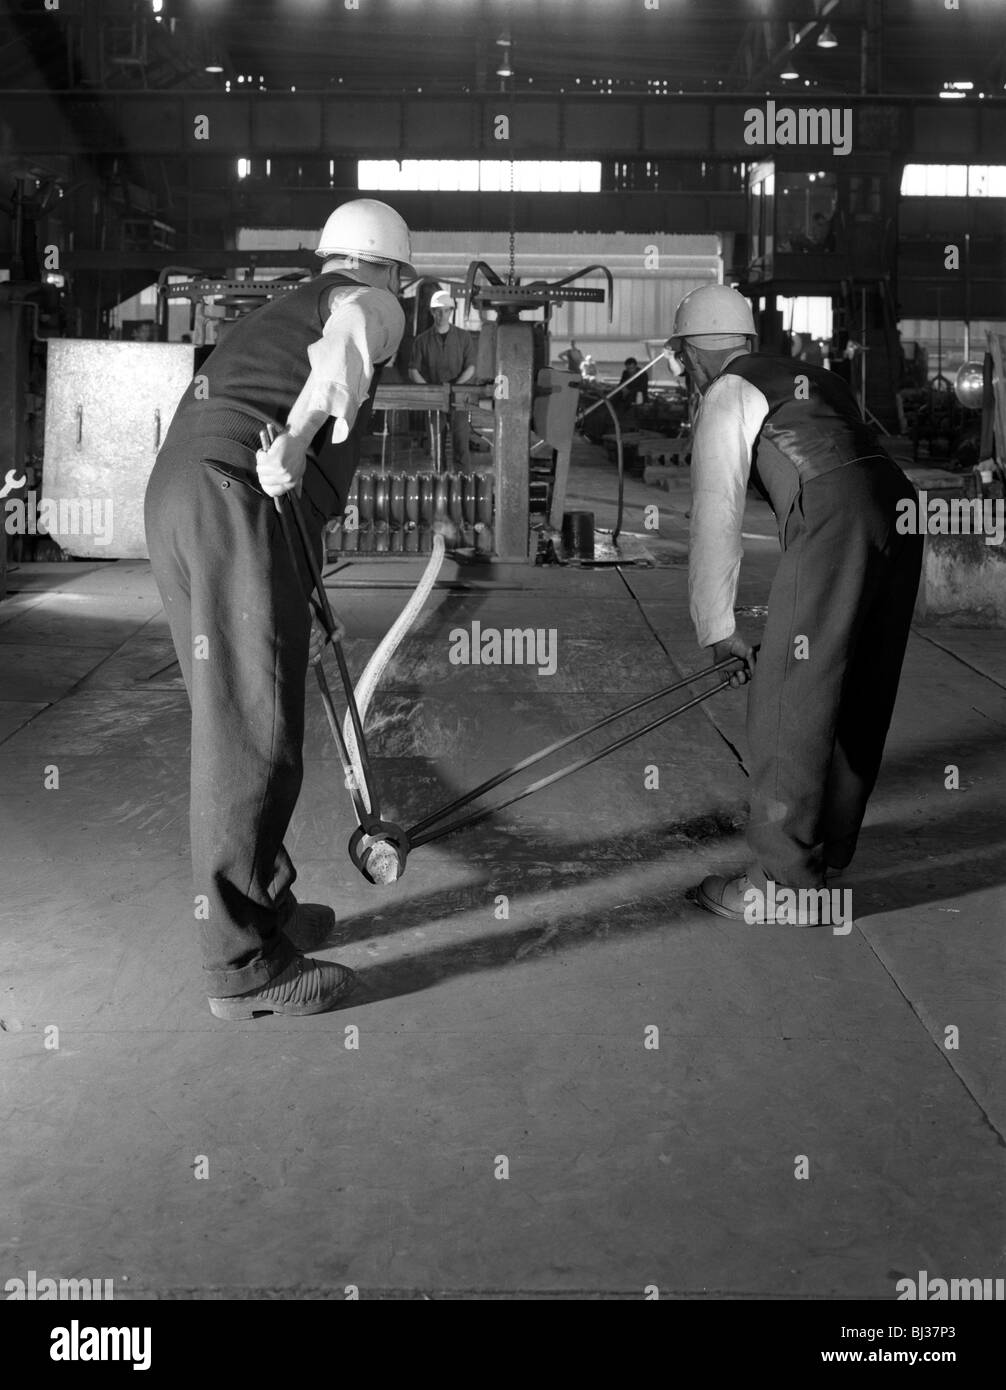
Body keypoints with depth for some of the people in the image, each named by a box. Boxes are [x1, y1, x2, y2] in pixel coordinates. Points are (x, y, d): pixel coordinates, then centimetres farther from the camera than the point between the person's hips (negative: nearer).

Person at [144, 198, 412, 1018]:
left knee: (235, 724, 16)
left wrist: (294, 606, 40)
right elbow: (344, 345, -16)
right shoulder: (371, 305, 12)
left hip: (173, 498, 9)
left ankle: (266, 906, 28)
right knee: (251, 736, -6)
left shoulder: (273, 316, 36)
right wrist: (302, 431, -34)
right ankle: (244, 966, 0)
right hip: (238, 503, -9)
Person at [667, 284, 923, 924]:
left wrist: (718, 629, 6)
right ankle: (830, 844, 34)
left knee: (791, 702, 0)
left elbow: (717, 514, 3)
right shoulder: (813, 378, 31)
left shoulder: (728, 395, 8)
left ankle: (784, 880, 5)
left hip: (833, 529, -8)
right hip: (899, 510, 8)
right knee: (861, 697, 18)